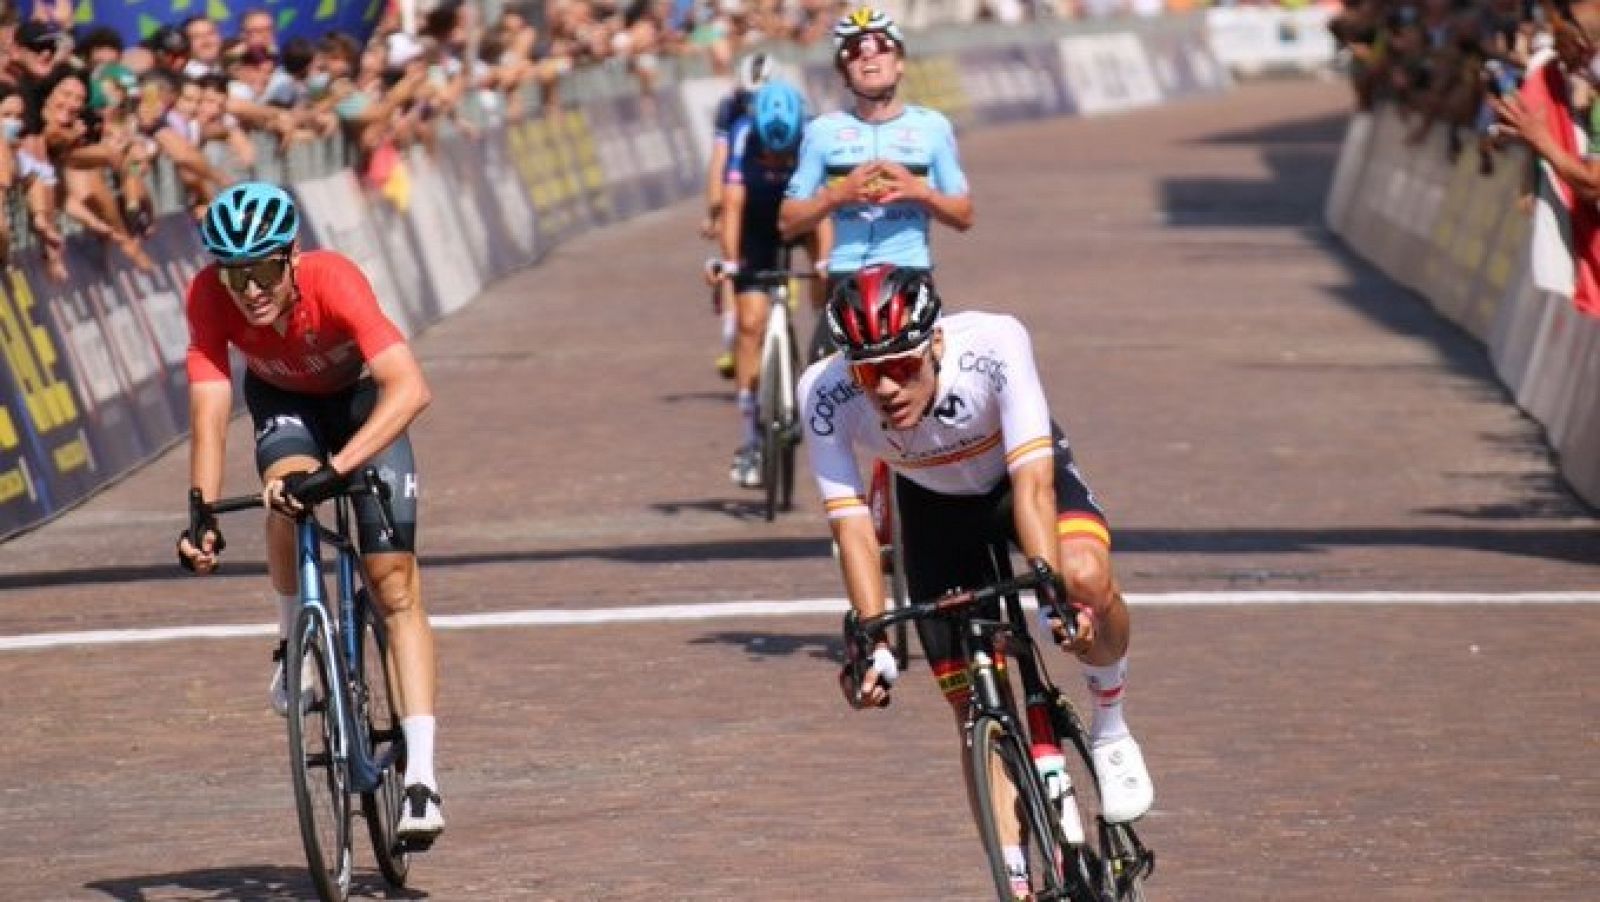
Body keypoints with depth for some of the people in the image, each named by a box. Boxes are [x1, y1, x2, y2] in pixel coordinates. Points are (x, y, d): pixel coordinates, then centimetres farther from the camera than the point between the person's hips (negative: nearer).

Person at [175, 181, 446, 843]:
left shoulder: (333, 279, -39)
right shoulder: (209, 297, -31)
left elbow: (409, 389, -49)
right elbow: (208, 416, -35)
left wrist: (336, 469, -60)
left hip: (360, 397, -2)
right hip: (283, 398, 2)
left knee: (394, 583, -11)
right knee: (288, 496, -32)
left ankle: (420, 775, -12)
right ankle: (294, 641, -4)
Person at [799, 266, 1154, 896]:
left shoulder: (993, 345, -37)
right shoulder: (825, 394, -32)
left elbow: (1032, 482, -41)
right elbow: (852, 526, -30)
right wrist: (873, 643, -40)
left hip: (1020, 474, -2)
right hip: (934, 506, 2)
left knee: (1086, 579, -33)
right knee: (974, 707, -5)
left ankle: (1110, 728, -6)